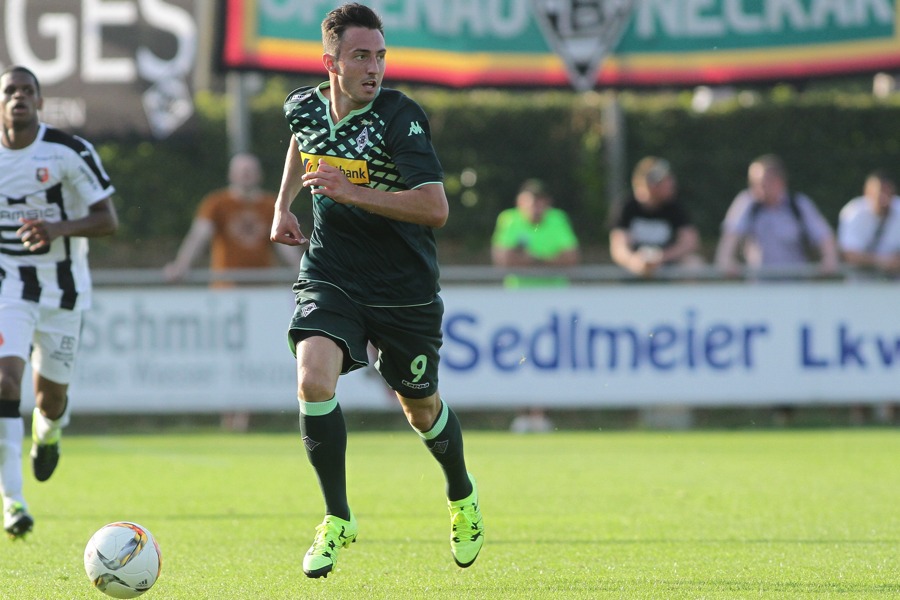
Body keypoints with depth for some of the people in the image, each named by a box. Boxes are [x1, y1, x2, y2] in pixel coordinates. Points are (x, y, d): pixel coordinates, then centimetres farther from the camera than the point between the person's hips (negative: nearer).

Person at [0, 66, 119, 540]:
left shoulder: (70, 152, -11)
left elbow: (107, 220, -10)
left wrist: (60, 228, -26)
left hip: (62, 287, 0)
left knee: (51, 396, 9)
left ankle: (48, 431, 50)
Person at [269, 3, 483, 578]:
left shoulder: (401, 117, -20)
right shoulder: (304, 106, -3)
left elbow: (436, 208, -29)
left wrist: (351, 192, -34)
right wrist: (284, 202, 17)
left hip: (405, 291, -2)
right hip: (330, 278, 2)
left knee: (420, 407, 14)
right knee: (314, 382, -23)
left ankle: (462, 497, 48)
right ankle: (338, 520, -6)